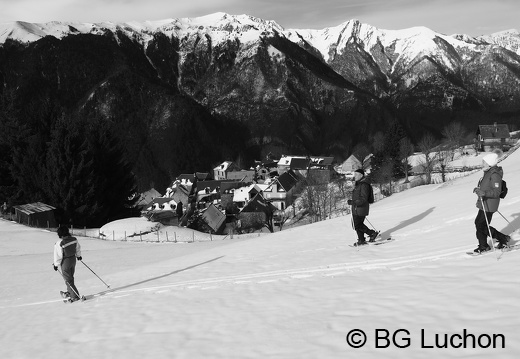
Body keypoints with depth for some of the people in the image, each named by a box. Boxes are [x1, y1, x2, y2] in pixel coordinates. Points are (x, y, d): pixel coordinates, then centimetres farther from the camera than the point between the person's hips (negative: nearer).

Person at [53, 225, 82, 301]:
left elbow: (58, 256, -17)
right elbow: (78, 248, 10)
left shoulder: (59, 244, -25)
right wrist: (78, 255, 28)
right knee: (70, 277, 24)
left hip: (65, 262, -7)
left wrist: (56, 264, -2)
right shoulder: (74, 239, -8)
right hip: (73, 260, 7)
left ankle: (75, 296, 3)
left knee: (68, 279, 4)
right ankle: (70, 292, 40)